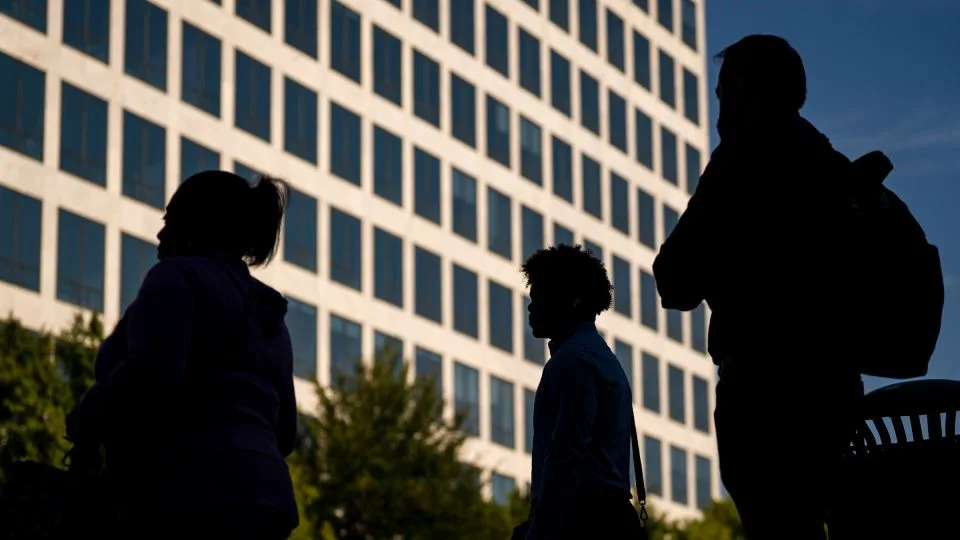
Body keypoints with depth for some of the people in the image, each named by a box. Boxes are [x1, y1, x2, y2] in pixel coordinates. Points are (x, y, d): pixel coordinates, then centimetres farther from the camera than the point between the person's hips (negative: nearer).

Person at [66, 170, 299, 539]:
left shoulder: (178, 277, 1)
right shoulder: (267, 315, 25)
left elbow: (149, 374, -17)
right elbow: (282, 433, 24)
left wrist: (86, 422, -1)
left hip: (188, 506, -9)